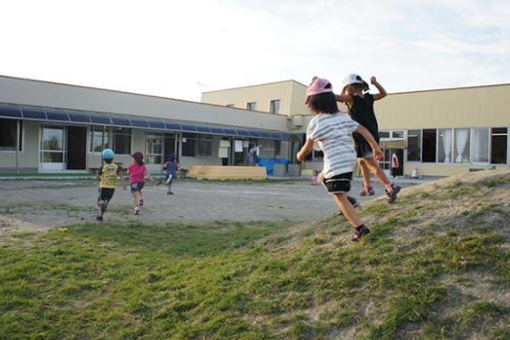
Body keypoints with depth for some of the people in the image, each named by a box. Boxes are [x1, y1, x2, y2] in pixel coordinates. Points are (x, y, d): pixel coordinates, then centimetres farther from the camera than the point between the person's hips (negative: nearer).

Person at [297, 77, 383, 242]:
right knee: (323, 177, 27)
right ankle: (349, 202, 20)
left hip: (335, 163, -8)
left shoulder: (316, 122, -7)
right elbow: (363, 130, 7)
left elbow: (308, 147, -4)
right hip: (349, 159, 8)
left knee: (340, 197, -3)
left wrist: (300, 155, 16)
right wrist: (376, 147, 9)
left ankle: (360, 227, -7)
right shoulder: (343, 117, 12)